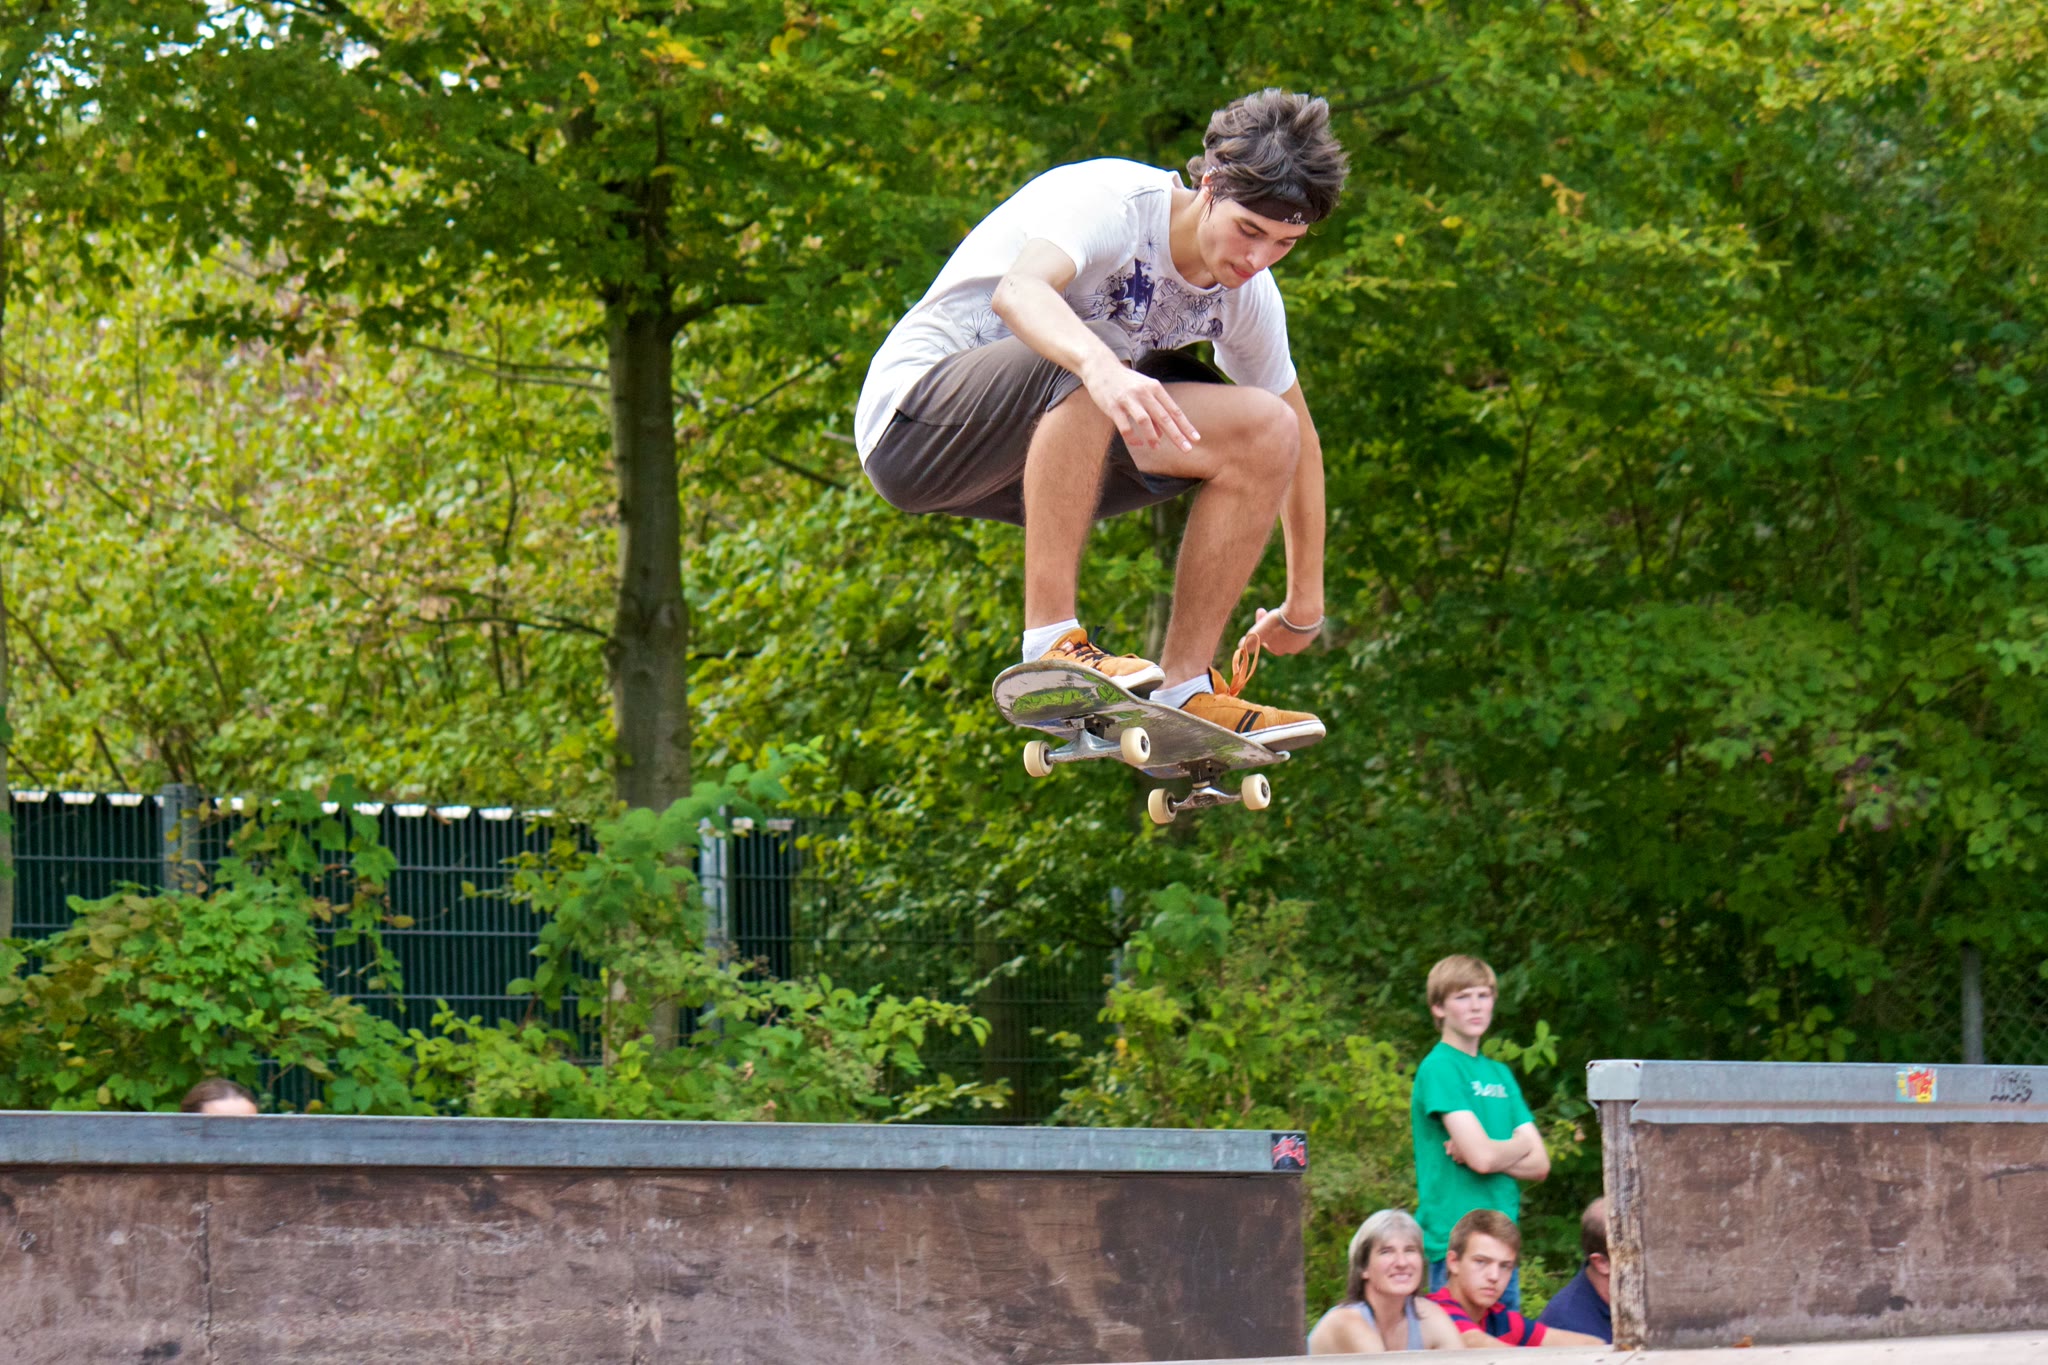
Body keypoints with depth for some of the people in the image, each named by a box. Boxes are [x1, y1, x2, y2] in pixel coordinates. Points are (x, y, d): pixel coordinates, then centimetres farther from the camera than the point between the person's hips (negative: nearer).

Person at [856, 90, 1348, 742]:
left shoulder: (1248, 294, -1)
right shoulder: (1114, 199, -22)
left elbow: (1296, 437, 13)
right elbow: (1017, 291, -43)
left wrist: (1304, 606, 15)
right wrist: (1103, 366, -63)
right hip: (914, 424, -7)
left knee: (1266, 431, -9)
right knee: (1080, 364, -37)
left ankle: (1186, 689, -7)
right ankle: (1052, 642, -35)